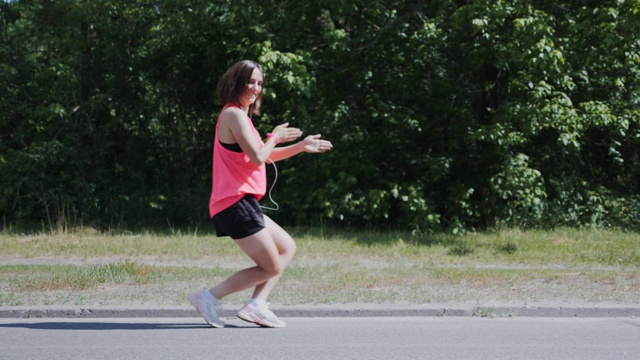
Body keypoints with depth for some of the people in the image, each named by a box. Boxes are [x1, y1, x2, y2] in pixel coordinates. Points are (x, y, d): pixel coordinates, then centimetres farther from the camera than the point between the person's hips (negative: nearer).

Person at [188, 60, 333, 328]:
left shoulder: (239, 115, 21)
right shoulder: (234, 114, -11)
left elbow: (266, 156, 31)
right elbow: (258, 157, -19)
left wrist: (301, 146, 23)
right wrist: (275, 137, -1)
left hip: (241, 205, 10)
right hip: (236, 204, -10)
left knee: (287, 247, 17)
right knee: (271, 268, -6)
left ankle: (256, 305, 4)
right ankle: (210, 297, -7)